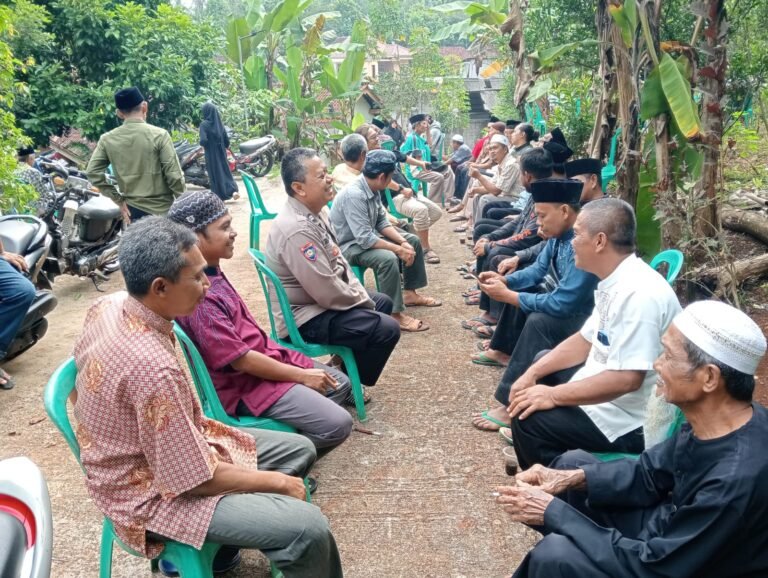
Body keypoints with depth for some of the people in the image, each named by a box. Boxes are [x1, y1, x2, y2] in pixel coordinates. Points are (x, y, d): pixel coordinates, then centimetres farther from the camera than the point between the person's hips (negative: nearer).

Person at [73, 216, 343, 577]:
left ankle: (220, 543, 20)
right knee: (308, 528, -24)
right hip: (150, 494, -10)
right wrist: (278, 482, -12)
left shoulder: (109, 305, -8)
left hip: (142, 453, 10)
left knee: (300, 449, 10)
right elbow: (195, 480, -27)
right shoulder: (153, 368, -35)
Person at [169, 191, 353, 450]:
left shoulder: (210, 272, 2)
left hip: (264, 356, 10)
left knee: (341, 384, 14)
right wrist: (301, 375, -16)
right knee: (337, 424, -16)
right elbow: (240, 360, -24)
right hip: (245, 383, -10)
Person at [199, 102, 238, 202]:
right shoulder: (220, 123, 0)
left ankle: (219, 196, 10)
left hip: (211, 154, -4)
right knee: (225, 171, 14)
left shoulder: (204, 124, -14)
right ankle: (233, 191, -4)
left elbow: (203, 141, -23)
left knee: (215, 173, 6)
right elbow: (227, 141, 2)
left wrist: (202, 144, -1)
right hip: (221, 152, 4)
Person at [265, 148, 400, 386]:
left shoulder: (315, 211, 0)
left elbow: (338, 261, 11)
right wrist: (363, 301, -12)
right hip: (306, 317, -10)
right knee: (387, 329, -16)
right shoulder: (297, 230, -30)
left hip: (323, 297, 10)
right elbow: (329, 293, -28)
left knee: (383, 302, 21)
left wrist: (361, 294, 1)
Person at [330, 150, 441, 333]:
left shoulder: (372, 189, -2)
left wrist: (403, 242, -9)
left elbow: (382, 222, 6)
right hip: (349, 245, -10)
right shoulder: (354, 195, -30)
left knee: (413, 241, 10)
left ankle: (409, 293, 19)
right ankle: (395, 314, -23)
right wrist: (399, 249, -27)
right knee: (388, 258, -35)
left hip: (367, 236, 10)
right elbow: (365, 239, -33)